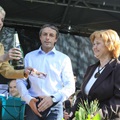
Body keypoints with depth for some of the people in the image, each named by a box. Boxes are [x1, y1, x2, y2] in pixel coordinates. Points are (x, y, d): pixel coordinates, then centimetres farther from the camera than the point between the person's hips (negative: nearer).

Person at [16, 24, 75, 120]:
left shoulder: (64, 59, 8)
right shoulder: (29, 57, 12)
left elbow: (70, 86, 1)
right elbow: (20, 81, 7)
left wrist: (53, 98, -14)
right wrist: (29, 99, -9)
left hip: (55, 107, -1)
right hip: (33, 105, 1)